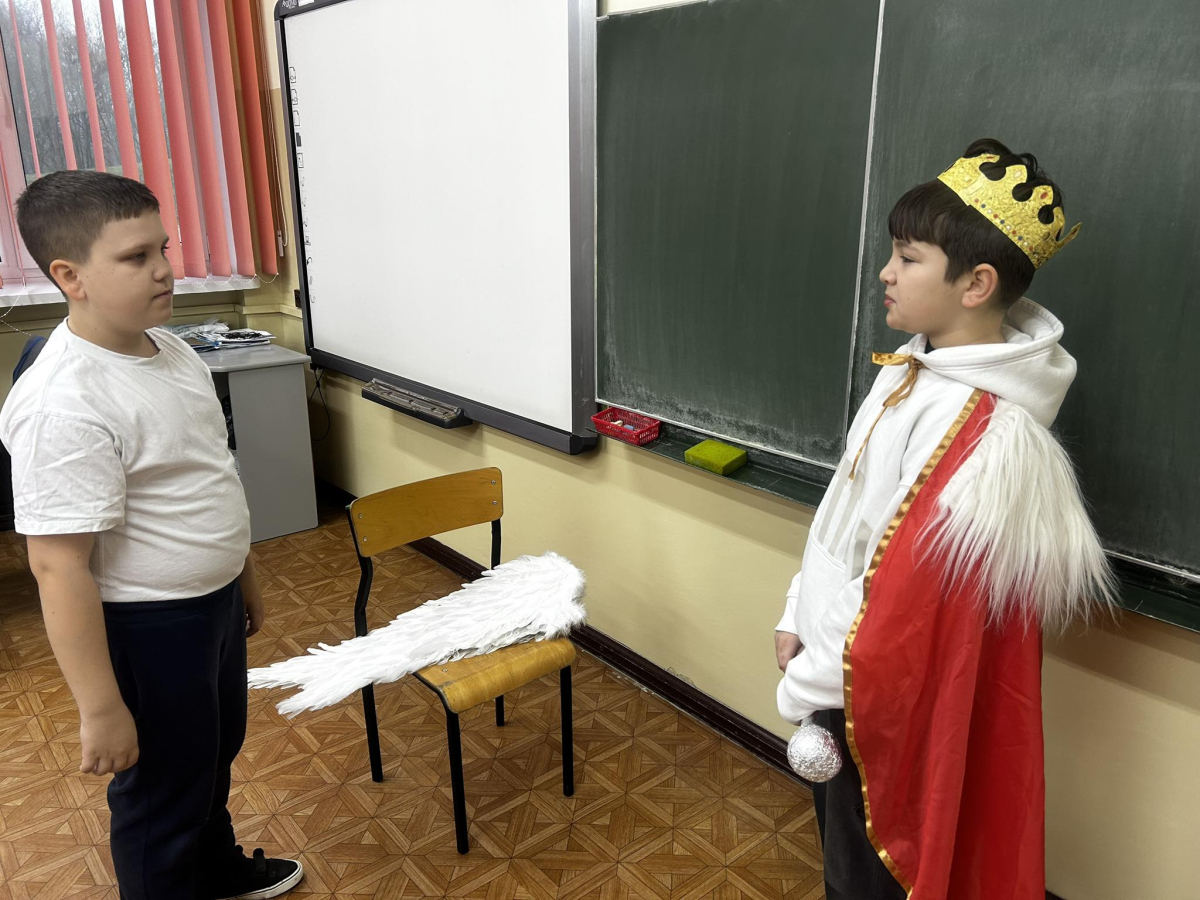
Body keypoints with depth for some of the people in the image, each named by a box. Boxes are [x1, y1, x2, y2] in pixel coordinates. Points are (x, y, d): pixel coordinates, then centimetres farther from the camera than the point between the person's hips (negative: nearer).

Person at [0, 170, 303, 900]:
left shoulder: (168, 347, 0)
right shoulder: (64, 404, -28)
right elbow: (60, 568, -26)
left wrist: (242, 575, 18)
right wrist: (100, 709, -21)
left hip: (213, 601, 9)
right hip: (145, 628, -9)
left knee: (216, 754, 29)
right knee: (162, 793, 14)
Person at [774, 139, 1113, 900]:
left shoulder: (979, 426, -28)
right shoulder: (916, 371, 1)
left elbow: (909, 592, -25)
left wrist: (811, 684, -14)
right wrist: (800, 616, 11)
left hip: (887, 694, -8)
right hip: (851, 669, 8)